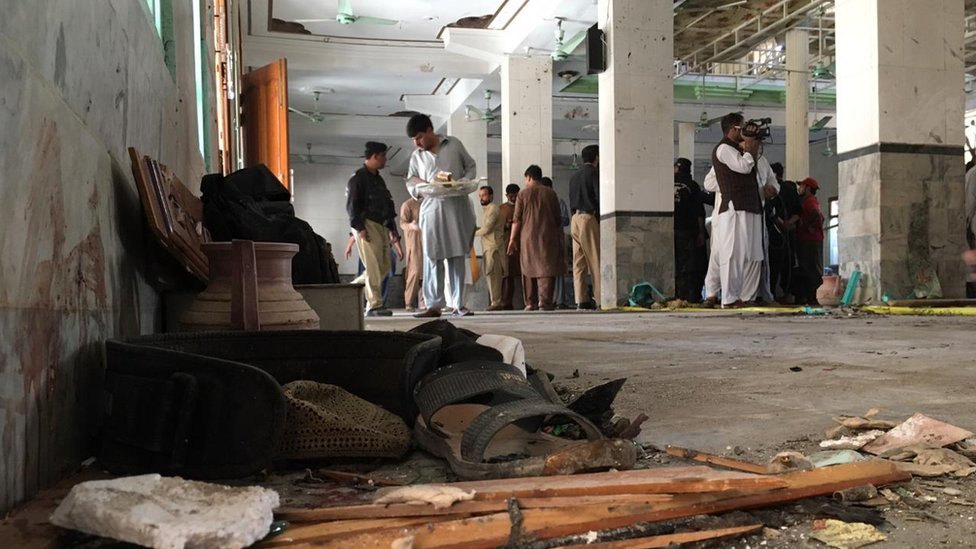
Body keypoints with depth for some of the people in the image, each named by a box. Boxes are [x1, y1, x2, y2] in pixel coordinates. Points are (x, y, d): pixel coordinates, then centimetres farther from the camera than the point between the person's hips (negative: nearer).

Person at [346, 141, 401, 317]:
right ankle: (374, 306, -9)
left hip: (381, 226, 9)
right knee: (374, 266, -11)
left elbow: (387, 205, 24)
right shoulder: (358, 178, -5)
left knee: (384, 266, 8)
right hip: (367, 225, -9)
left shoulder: (378, 179, 22)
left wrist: (392, 228, 18)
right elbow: (352, 205, -12)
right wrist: (359, 227, -19)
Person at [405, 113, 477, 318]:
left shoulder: (454, 144, 7)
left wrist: (464, 183, -9)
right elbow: (411, 180, 15)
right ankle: (434, 305, -2)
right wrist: (421, 187, -8)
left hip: (457, 207, -1)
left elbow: (471, 167, 11)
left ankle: (458, 304, 4)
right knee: (432, 258, -4)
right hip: (431, 209, 2)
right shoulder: (416, 156, 13)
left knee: (457, 256, 0)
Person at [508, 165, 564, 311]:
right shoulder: (551, 193, 7)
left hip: (528, 237, 0)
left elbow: (517, 219, -2)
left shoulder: (523, 193, 2)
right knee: (546, 268, -3)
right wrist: (559, 238, 16)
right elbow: (558, 219, 9)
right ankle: (545, 301, -15)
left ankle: (531, 303, 8)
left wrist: (512, 239, 1)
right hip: (548, 237, 0)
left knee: (529, 269, 8)